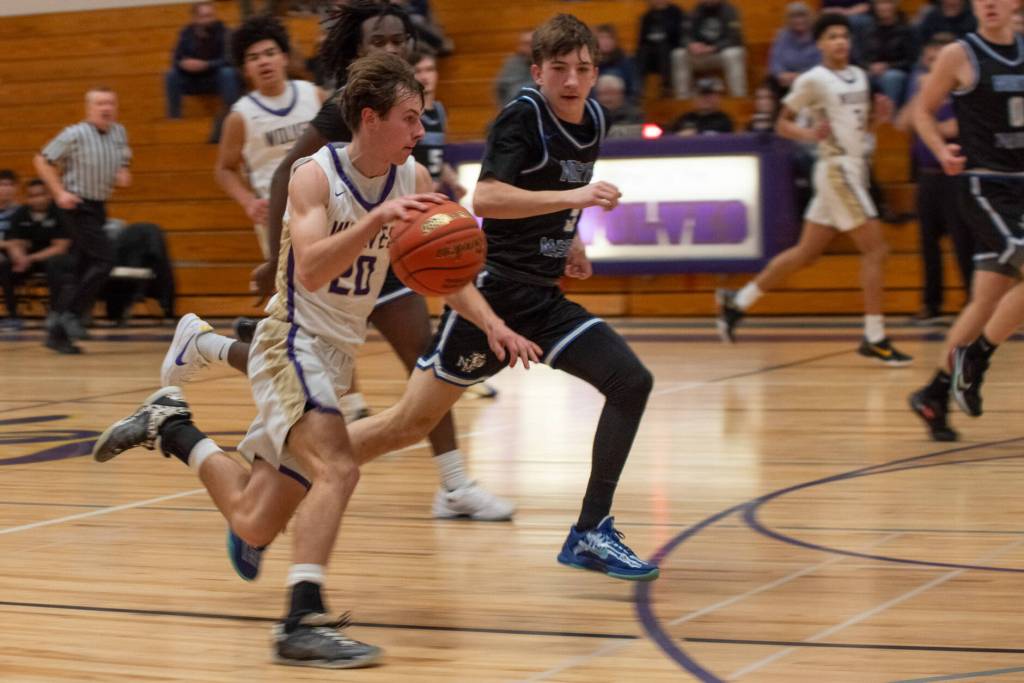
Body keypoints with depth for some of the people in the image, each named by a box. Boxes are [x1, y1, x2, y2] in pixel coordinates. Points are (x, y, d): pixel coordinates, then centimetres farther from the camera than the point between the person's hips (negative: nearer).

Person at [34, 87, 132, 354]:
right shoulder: (75, 135, -12)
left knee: (81, 270, 6)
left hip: (99, 207, 7)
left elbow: (123, 160, 22)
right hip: (79, 205, -7)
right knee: (104, 259, -19)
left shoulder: (119, 133, 5)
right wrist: (59, 192, -14)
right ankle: (71, 313, -10)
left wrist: (123, 175, -1)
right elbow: (42, 160, -7)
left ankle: (58, 333, 10)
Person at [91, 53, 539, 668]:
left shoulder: (412, 179, 0)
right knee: (338, 469, -31)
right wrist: (376, 220, -43)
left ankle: (170, 427, 32)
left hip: (339, 353, 7)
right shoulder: (315, 175, -17)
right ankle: (304, 622, -28)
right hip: (293, 344, -7)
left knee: (253, 524, 11)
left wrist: (491, 323, -9)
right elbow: (310, 270, -31)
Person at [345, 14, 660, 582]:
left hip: (544, 300, 7)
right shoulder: (521, 118, -14)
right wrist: (572, 197, -35)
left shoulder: (593, 121, 9)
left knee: (631, 381, -8)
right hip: (492, 293, -7)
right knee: (409, 424, -3)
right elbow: (485, 198, -30)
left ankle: (591, 532, -1)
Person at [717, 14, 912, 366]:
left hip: (855, 170, 8)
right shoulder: (813, 80, -8)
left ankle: (737, 301, 21)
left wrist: (877, 115, 4)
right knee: (876, 249, -11)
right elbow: (782, 124, -3)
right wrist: (809, 133, -22)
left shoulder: (859, 76, 14)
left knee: (806, 252, 12)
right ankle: (875, 338, -7)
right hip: (837, 169, -8)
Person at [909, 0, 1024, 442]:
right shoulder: (960, 55, -6)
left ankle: (935, 394, 16)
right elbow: (923, 111, 1)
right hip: (985, 185, -6)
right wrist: (942, 150, -16)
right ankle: (972, 359, -3)